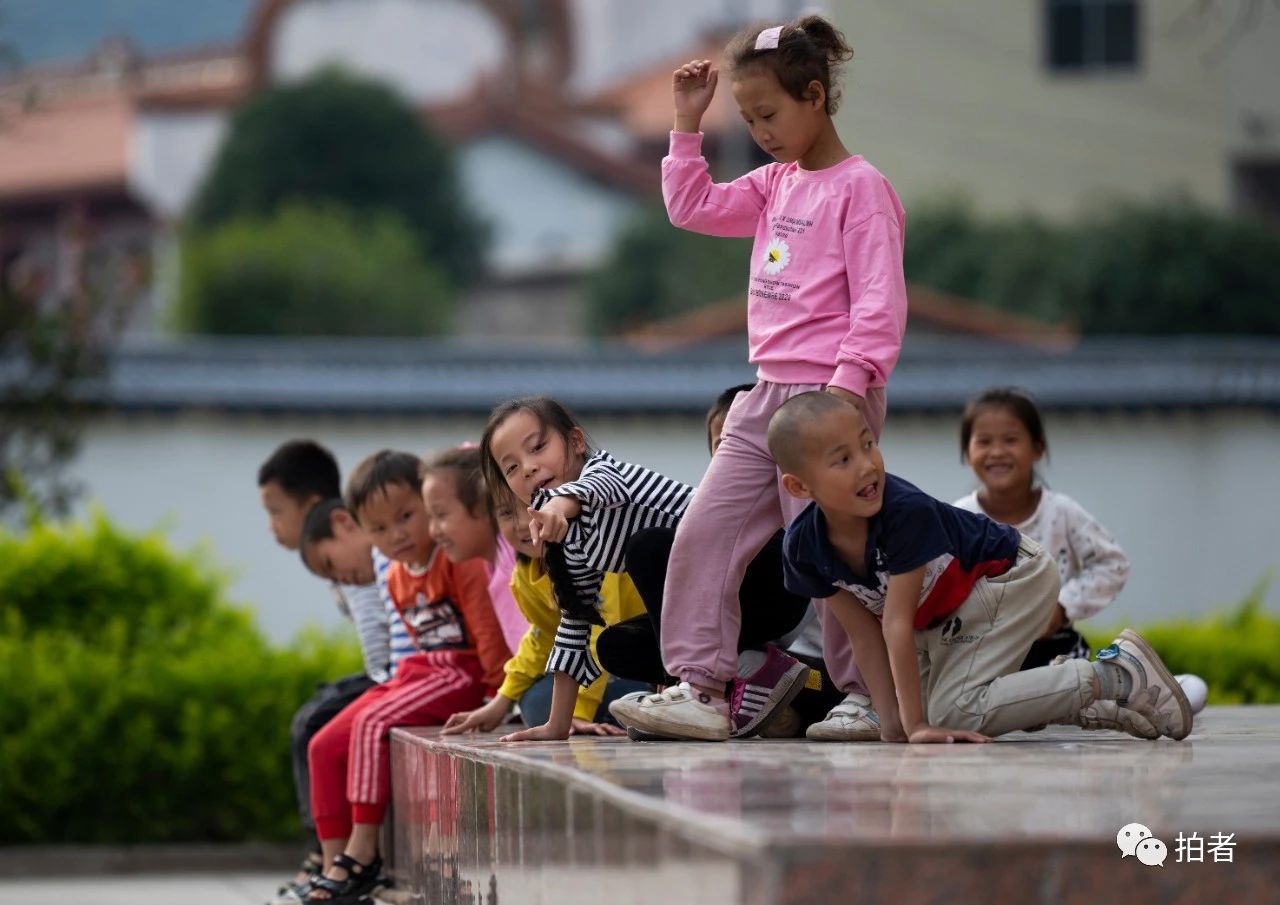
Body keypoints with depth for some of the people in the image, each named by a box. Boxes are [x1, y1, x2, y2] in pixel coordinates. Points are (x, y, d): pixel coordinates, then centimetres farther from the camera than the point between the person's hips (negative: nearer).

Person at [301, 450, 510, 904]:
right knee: (325, 746, -1)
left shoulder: (457, 560, -13)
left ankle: (362, 850, -28)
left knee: (371, 723, -29)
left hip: (460, 674, -9)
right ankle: (335, 858, -3)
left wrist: (500, 696, -19)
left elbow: (488, 630, -17)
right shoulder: (396, 578, 13)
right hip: (418, 673, 9)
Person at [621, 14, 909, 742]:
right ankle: (701, 687, 0)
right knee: (705, 533, 0)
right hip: (767, 395, 9)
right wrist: (687, 124, 14)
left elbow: (879, 301, -16)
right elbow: (693, 208, 22)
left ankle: (871, 698, 7)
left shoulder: (861, 188, -10)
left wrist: (848, 384, -24)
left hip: (829, 400, -8)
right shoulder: (775, 185, 15)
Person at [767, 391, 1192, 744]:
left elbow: (898, 622, -34)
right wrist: (894, 721, -16)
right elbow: (865, 635, -10)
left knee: (952, 714, -19)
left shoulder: (906, 511, -35)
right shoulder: (802, 546, -16)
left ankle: (1117, 676, -16)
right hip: (943, 616, 8)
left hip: (1013, 578, -8)